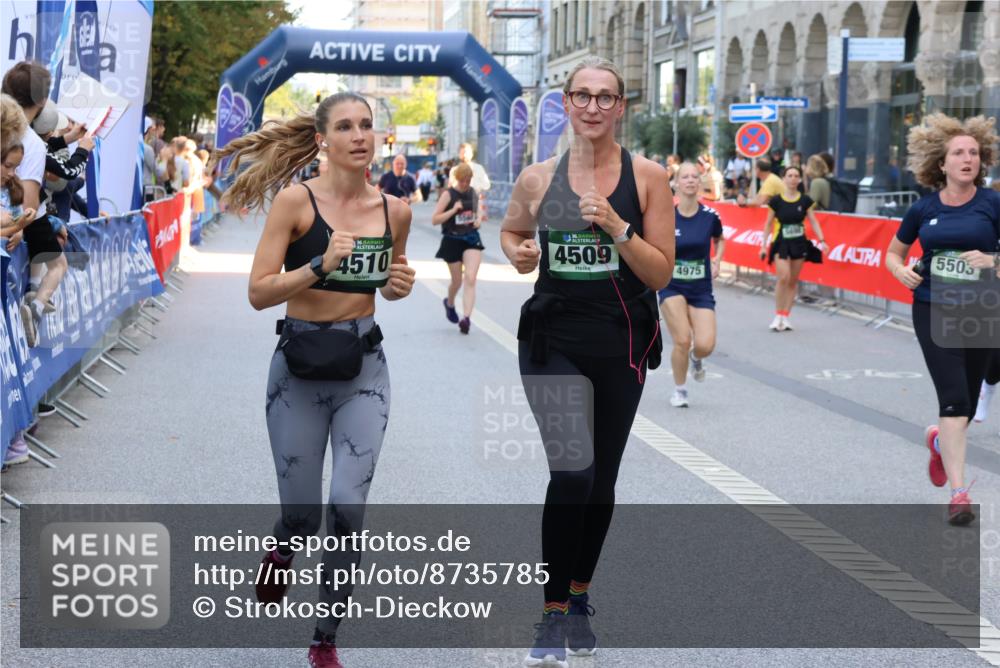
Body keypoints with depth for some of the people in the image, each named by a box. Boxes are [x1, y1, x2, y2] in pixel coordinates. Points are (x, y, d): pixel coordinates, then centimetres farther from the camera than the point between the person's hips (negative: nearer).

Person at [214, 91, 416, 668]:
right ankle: (281, 552, 44)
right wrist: (321, 264, -25)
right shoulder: (296, 200, -9)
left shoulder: (395, 209, 3)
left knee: (349, 506, -9)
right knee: (302, 512, 4)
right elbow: (259, 292, -13)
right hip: (300, 370, -2)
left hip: (363, 370, 2)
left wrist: (400, 285, 0)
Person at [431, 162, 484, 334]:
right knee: (457, 281, 10)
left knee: (470, 279, -15)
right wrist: (453, 210, -21)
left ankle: (466, 317, -22)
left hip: (472, 239, 2)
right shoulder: (448, 194, -8)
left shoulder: (473, 192, 5)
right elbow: (434, 219, -10)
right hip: (453, 240, -2)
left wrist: (479, 218, 2)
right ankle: (449, 303, 44)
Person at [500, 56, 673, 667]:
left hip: (620, 346, 1)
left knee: (602, 479, 13)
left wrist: (617, 227, -19)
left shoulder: (647, 177, -4)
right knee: (572, 472, -16)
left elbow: (662, 274, -4)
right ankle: (552, 618, -5)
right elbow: (511, 231, 19)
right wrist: (518, 254, -3)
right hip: (553, 343, -1)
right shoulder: (537, 179, -1)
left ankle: (579, 600, 34)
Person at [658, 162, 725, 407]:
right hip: (672, 287, -1)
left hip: (701, 288, 1)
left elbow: (720, 240, 16)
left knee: (705, 345, -12)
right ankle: (679, 391, 11)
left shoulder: (710, 216, -5)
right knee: (682, 341, -15)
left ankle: (696, 358, 29)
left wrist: (717, 259, 0)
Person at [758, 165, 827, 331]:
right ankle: (778, 315, -6)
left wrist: (821, 240, -10)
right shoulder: (776, 201, -4)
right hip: (781, 243, -3)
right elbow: (768, 224, 2)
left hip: (799, 244, 3)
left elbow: (813, 221, 1)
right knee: (783, 277, -17)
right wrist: (764, 245, 0)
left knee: (793, 281, 6)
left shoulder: (805, 200, 1)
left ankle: (785, 316, 15)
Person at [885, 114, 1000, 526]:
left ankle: (939, 440, 48)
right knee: (954, 398, -14)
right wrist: (900, 271, -5)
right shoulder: (924, 209, 2)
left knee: (967, 406, 11)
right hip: (933, 309, -1)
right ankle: (959, 493, -12)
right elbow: (893, 253, 15)